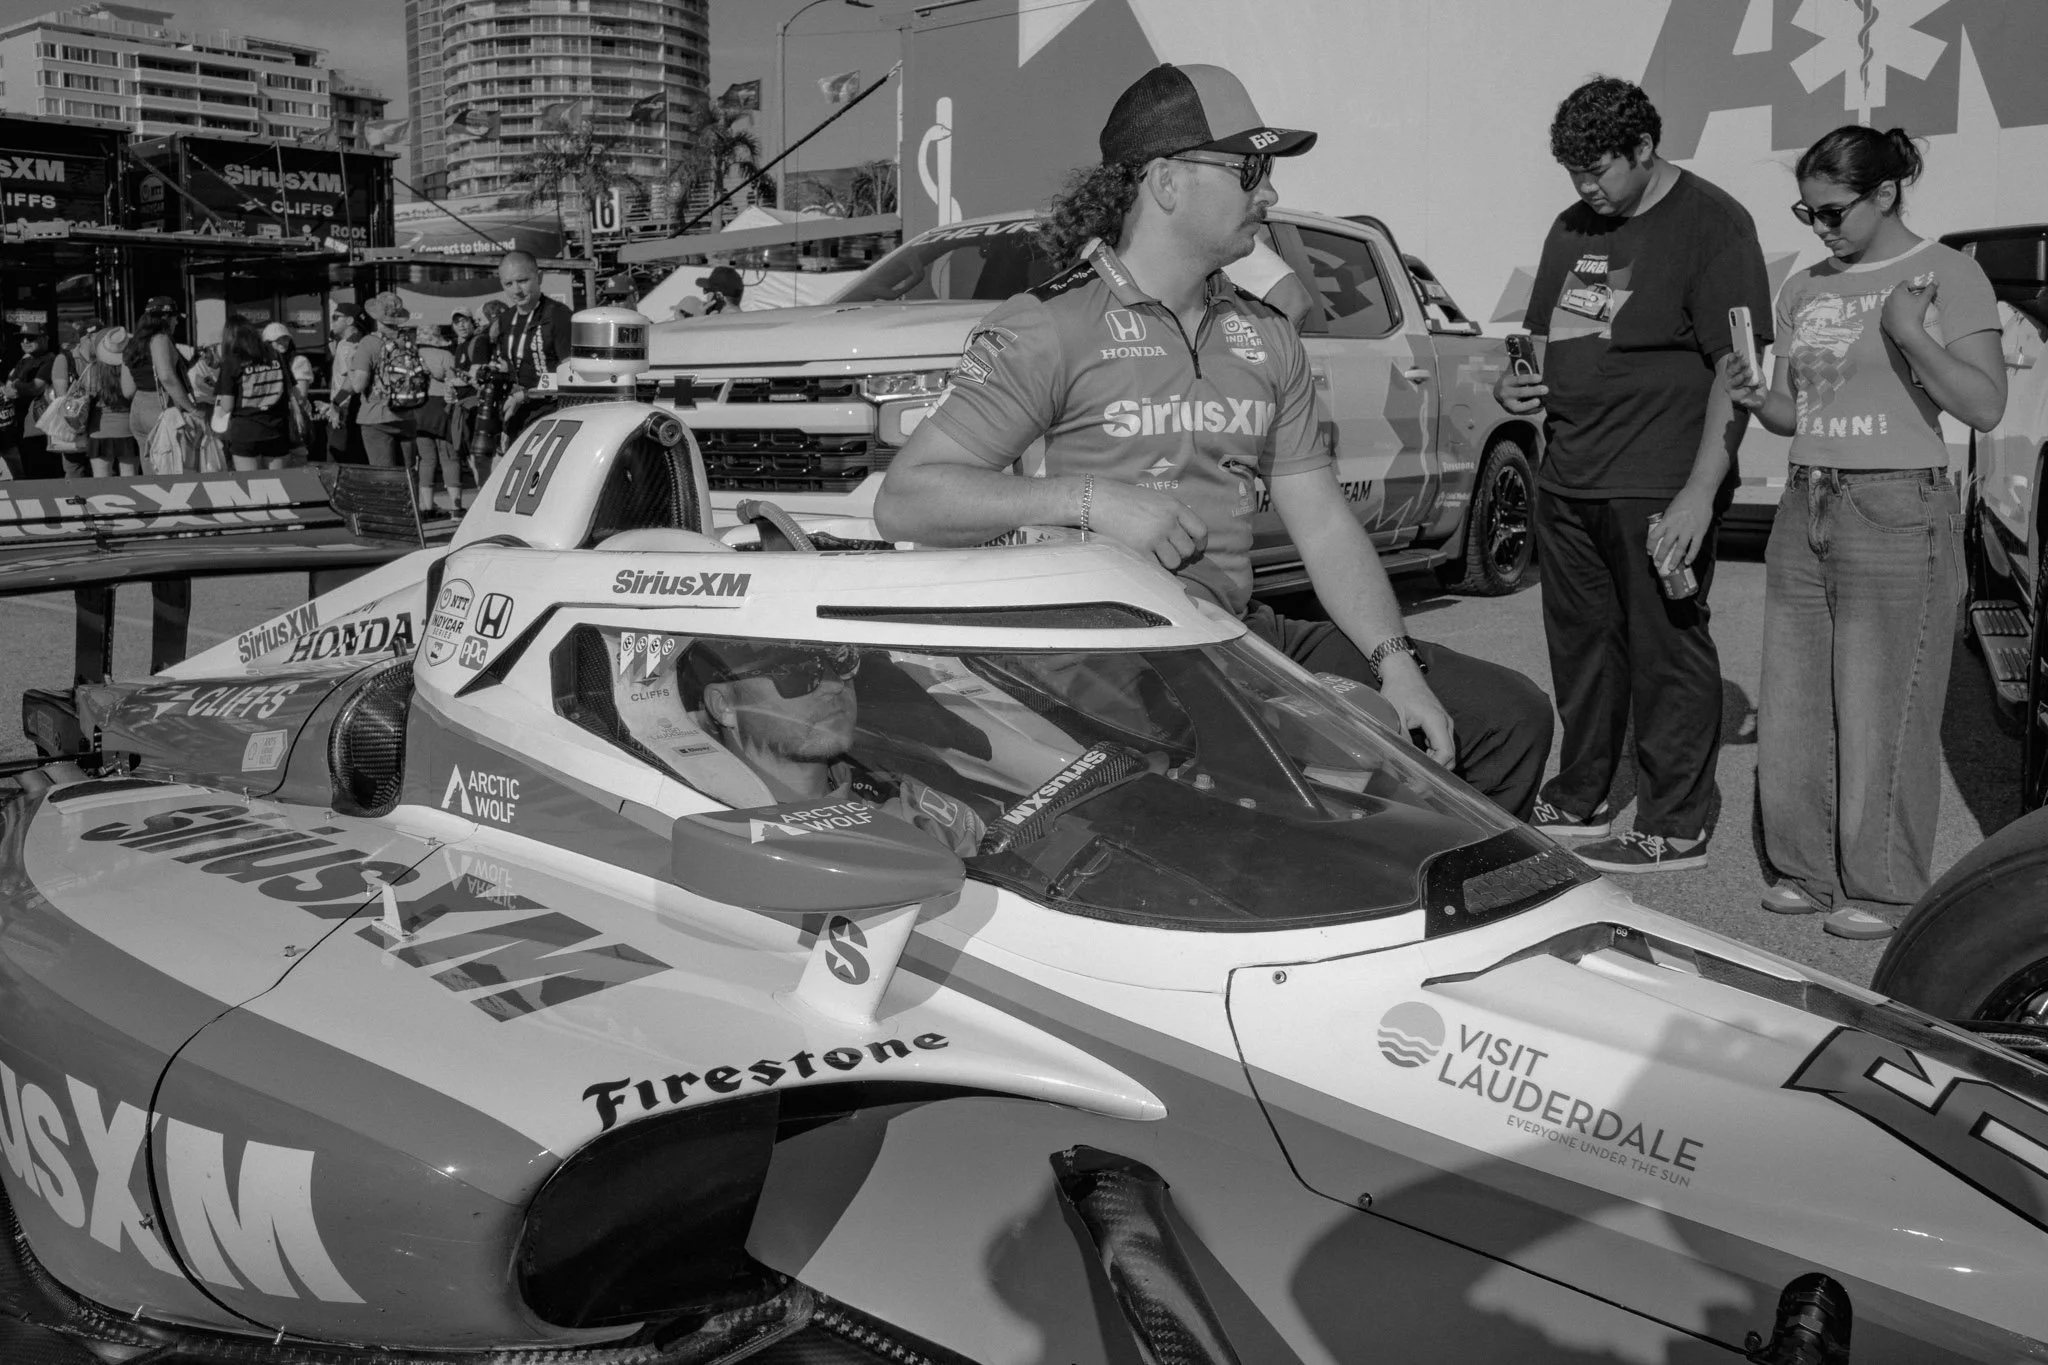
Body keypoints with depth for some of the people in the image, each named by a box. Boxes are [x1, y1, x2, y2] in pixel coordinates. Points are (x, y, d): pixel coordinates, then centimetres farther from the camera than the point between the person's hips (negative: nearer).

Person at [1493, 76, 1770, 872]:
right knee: (1581, 647, 14)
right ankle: (1579, 800, 26)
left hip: (1658, 487, -7)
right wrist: (1515, 382, 3)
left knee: (1667, 653, -1)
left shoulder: (1711, 225, -6)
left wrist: (1701, 492, -20)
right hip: (1566, 478, 7)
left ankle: (1674, 828, 7)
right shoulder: (1573, 229, 15)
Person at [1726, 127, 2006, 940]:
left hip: (1897, 514, -6)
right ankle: (1809, 870, 19)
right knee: (1793, 707, 7)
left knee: (1883, 713, -3)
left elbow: (1984, 407, -10)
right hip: (1805, 508, 6)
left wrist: (1912, 337, -23)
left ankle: (1885, 889, 8)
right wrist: (1755, 398, -5)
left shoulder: (1947, 276, -3)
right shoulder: (1804, 291, 14)